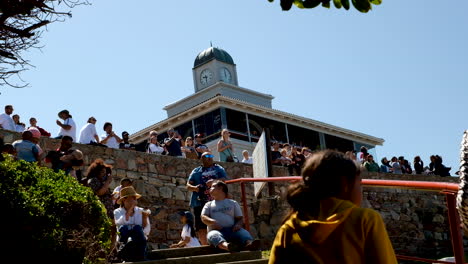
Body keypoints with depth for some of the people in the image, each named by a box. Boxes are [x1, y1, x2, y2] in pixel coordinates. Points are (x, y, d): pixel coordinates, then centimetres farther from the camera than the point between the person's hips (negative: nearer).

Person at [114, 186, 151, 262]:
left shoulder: (141, 211, 12)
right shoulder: (117, 212, 8)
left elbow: (146, 231, 1)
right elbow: (120, 223, -17)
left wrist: (145, 217, -14)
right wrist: (130, 208, -18)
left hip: (139, 242, 1)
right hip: (124, 241, -1)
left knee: (137, 227, -30)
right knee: (124, 227, -29)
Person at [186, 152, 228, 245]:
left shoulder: (219, 169, 18)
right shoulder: (196, 171, 22)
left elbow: (224, 180, 1)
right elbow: (188, 185, 14)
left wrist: (214, 181, -19)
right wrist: (194, 188, -10)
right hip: (200, 202, 2)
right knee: (201, 228, -4)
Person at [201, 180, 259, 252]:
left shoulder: (233, 203, 26)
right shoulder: (209, 205, 26)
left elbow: (240, 218, 19)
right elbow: (203, 217, 8)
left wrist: (238, 224, -7)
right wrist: (212, 222, -15)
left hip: (231, 230, 1)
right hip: (216, 230, -1)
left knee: (243, 232, -32)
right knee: (213, 235, -38)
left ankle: (249, 243, -65)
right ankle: (226, 246, -70)